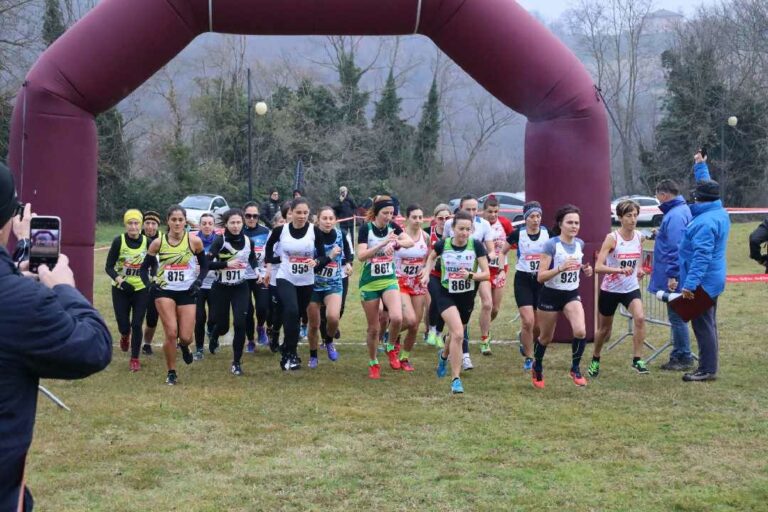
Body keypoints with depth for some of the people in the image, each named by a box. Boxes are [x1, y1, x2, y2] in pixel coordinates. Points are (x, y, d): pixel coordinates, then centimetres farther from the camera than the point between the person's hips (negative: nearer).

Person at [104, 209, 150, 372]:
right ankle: (125, 335, 40)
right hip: (121, 290, -1)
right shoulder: (119, 241, -12)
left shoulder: (147, 242, -6)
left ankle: (135, 359, 12)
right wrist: (120, 280, -27)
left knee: (137, 325, -5)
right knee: (124, 325, 1)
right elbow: (108, 267, -10)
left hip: (141, 289, 1)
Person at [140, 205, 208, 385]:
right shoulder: (158, 243, -2)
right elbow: (145, 267, 8)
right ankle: (171, 373, 5)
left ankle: (184, 346, 39)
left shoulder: (194, 241, -4)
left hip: (187, 292, 1)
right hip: (164, 291, 0)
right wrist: (148, 284, -8)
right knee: (171, 333, -13)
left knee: (186, 337, -2)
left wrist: (198, 282, -7)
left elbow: (204, 265, 8)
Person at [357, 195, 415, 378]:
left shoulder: (392, 226, -1)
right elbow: (361, 256, -23)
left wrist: (395, 243, -26)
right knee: (373, 328, 5)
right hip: (369, 284, -2)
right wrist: (383, 242, -30)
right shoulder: (366, 229, -12)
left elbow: (411, 242, -7)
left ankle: (391, 348, 8)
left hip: (389, 281, 2)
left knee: (397, 318, -21)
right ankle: (373, 364, 26)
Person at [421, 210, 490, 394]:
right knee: (458, 334, -23)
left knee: (456, 334, 19)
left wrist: (471, 275, -28)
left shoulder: (476, 246, -12)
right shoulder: (443, 244, -10)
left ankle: (444, 355, 56)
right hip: (446, 295, -2)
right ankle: (455, 379, -15)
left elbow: (486, 274, -11)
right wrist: (427, 273, 0)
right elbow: (432, 257, 14)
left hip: (467, 296, 2)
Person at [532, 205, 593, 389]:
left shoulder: (580, 244, 1)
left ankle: (575, 368, 2)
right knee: (546, 338, 12)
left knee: (580, 331, -20)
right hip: (551, 295, -4)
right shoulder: (551, 245, -17)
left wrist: (585, 269, 1)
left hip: (572, 294, 4)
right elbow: (540, 276, -19)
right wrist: (560, 268, -34)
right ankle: (537, 368, 40)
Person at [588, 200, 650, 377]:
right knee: (604, 328, 12)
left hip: (631, 288, 3)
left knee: (640, 318, -23)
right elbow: (598, 267, -25)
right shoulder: (612, 238, -17)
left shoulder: (639, 237, -3)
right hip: (610, 289, -3)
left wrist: (638, 268, 3)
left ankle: (637, 359, -13)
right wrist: (620, 270, -37)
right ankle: (595, 361, 36)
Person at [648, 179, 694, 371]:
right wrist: (660, 233, 19)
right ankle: (679, 356, 23)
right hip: (673, 274, 10)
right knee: (676, 316, 15)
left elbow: (676, 248, -25)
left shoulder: (675, 215, -20)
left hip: (673, 278, -10)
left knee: (676, 317, -2)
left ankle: (684, 358, 5)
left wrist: (672, 275, -25)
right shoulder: (681, 210, 12)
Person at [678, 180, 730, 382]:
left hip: (702, 282, -10)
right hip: (713, 280, 10)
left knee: (703, 326, -4)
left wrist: (689, 283, -31)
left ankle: (707, 369, 0)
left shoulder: (705, 222, -25)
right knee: (708, 324, 17)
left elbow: (701, 257, -29)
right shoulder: (720, 214, 6)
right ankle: (709, 366, 25)